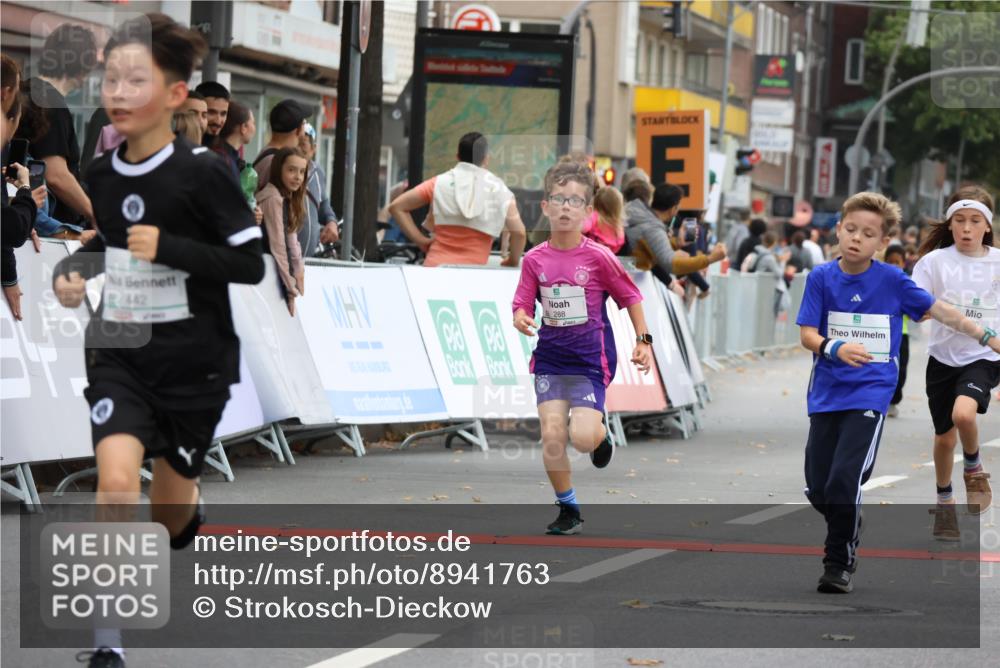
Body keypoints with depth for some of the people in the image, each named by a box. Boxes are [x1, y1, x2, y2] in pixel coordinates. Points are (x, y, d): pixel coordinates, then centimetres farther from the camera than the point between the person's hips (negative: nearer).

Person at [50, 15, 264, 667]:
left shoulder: (203, 173, -14)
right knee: (117, 478, -22)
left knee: (170, 510, 13)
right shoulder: (100, 174, 0)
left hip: (194, 362, -2)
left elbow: (251, 264, -14)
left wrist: (169, 248, -24)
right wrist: (73, 272, 0)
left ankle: (195, 513, 53)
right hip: (120, 356, 2)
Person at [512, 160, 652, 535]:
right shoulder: (535, 260, -3)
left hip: (590, 360, -3)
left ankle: (600, 434, 22)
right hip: (550, 358, 3)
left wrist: (643, 341, -1)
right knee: (551, 435, -8)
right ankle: (568, 510, 10)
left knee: (581, 437, -17)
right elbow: (522, 305, 2)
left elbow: (630, 297, 0)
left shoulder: (598, 258, -11)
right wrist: (521, 318, -21)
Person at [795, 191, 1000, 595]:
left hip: (868, 394, -3)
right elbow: (807, 334, -7)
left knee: (844, 481, -16)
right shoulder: (821, 278, -1)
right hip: (826, 393, 3)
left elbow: (938, 311, 6)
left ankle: (839, 562, 4)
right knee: (817, 489, 4)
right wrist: (835, 348, -27)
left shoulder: (892, 280, -4)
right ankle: (848, 532, 37)